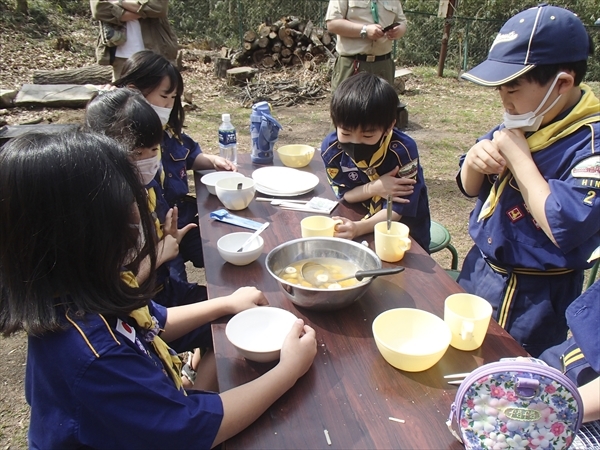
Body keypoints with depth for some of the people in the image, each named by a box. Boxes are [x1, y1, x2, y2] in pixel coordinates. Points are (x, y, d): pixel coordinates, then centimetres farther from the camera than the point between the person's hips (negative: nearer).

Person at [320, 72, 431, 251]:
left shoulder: (402, 150, -27)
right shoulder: (331, 149, -17)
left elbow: (396, 210, -26)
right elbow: (344, 194, -5)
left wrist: (359, 228, -43)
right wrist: (373, 189, -25)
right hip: (363, 218, 3)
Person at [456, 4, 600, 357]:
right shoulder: (523, 123, -1)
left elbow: (564, 228, -33)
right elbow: (471, 189, 9)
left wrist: (518, 154, -26)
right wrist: (474, 160, -14)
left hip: (531, 298, -7)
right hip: (478, 269, 7)